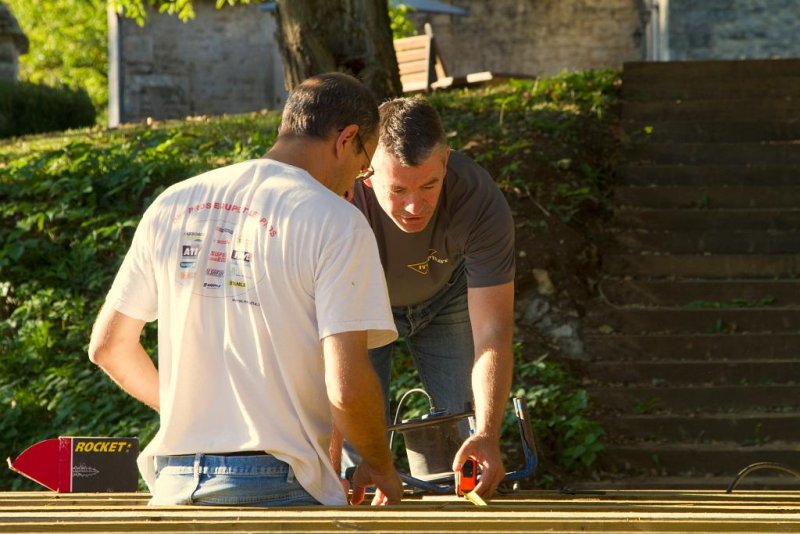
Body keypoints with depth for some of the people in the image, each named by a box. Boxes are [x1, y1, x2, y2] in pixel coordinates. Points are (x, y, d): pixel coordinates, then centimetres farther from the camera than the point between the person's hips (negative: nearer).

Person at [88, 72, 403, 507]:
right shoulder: (335, 221, -5)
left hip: (174, 480, 5)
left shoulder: (173, 205, 13)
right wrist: (381, 467, 6)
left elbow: (107, 346, 20)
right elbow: (346, 387, -12)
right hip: (276, 484, -5)